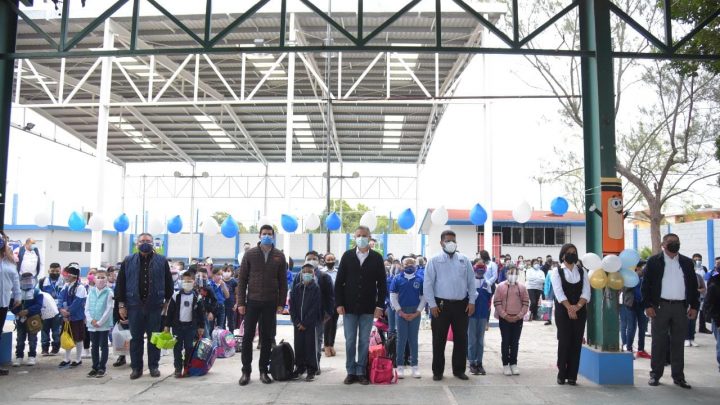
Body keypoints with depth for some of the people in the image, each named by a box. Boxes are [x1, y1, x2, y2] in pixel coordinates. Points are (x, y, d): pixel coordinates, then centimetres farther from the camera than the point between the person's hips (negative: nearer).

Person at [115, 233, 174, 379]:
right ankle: (136, 367, 16)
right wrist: (121, 304, 0)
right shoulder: (128, 261, 5)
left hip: (155, 306, 0)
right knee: (136, 337, 7)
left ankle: (154, 366, 17)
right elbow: (120, 283, 5)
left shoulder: (162, 261, 4)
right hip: (135, 305, 1)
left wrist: (167, 301, 4)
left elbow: (168, 282, 7)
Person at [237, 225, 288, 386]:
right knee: (248, 336, 2)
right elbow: (242, 279, 1)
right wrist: (241, 302, -5)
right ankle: (246, 371, 13)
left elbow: (283, 281, 4)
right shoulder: (250, 254, 1)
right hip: (252, 301, -1)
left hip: (270, 303, 1)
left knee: (267, 337, 6)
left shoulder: (279, 256, 3)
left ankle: (263, 370, 17)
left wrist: (281, 303, -1)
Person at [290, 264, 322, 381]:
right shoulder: (296, 288, 6)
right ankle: (300, 367, 22)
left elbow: (315, 308, -10)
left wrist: (305, 323, -13)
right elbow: (292, 305, 4)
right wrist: (296, 321, -7)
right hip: (298, 323, 4)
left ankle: (311, 370, 10)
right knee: (298, 345, 9)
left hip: (311, 323, -4)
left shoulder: (316, 288, -5)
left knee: (311, 345, 1)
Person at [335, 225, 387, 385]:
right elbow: (339, 281, 2)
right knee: (350, 341, 5)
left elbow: (382, 284, 2)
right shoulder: (347, 256, 2)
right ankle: (351, 372, 16)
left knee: (364, 341, 6)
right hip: (349, 307, 0)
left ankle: (361, 372, 16)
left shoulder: (376, 258, 1)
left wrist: (379, 305, -4)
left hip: (368, 308, 0)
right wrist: (339, 303, -4)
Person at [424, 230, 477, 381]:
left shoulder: (464, 260, 8)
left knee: (461, 338, 9)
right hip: (441, 305, -3)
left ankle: (459, 369, 22)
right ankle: (437, 371, 14)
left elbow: (471, 281, 9)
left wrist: (472, 301, 2)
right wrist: (432, 304, -9)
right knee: (439, 340, 3)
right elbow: (428, 284, -4)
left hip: (461, 305, 3)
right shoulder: (435, 260, -1)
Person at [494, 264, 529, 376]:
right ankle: (505, 364, 10)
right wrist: (505, 315, -11)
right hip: (504, 318, -2)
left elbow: (525, 302, 4)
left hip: (518, 319, 2)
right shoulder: (501, 286, -3)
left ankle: (513, 364, 18)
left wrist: (519, 315, -6)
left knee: (515, 342, 8)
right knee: (505, 341, 3)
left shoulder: (522, 287, 4)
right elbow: (497, 302, -5)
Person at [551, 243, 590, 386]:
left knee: (576, 342, 2)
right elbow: (558, 291, -10)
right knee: (564, 341, -4)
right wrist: (569, 308, -21)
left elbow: (586, 292, 0)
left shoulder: (582, 271, 10)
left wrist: (577, 306, -16)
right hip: (563, 311, -3)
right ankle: (562, 374, 7)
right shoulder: (557, 271, 1)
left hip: (580, 311, 3)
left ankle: (572, 375, 9)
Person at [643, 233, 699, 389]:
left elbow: (693, 285, 12)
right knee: (659, 341, 2)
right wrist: (648, 305, -10)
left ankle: (678, 376, 14)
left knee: (678, 342, 7)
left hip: (681, 307, 3)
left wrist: (694, 306, 5)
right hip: (660, 306, -3)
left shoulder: (686, 262, 11)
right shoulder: (654, 261, 0)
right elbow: (646, 284, -3)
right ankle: (655, 374, 8)